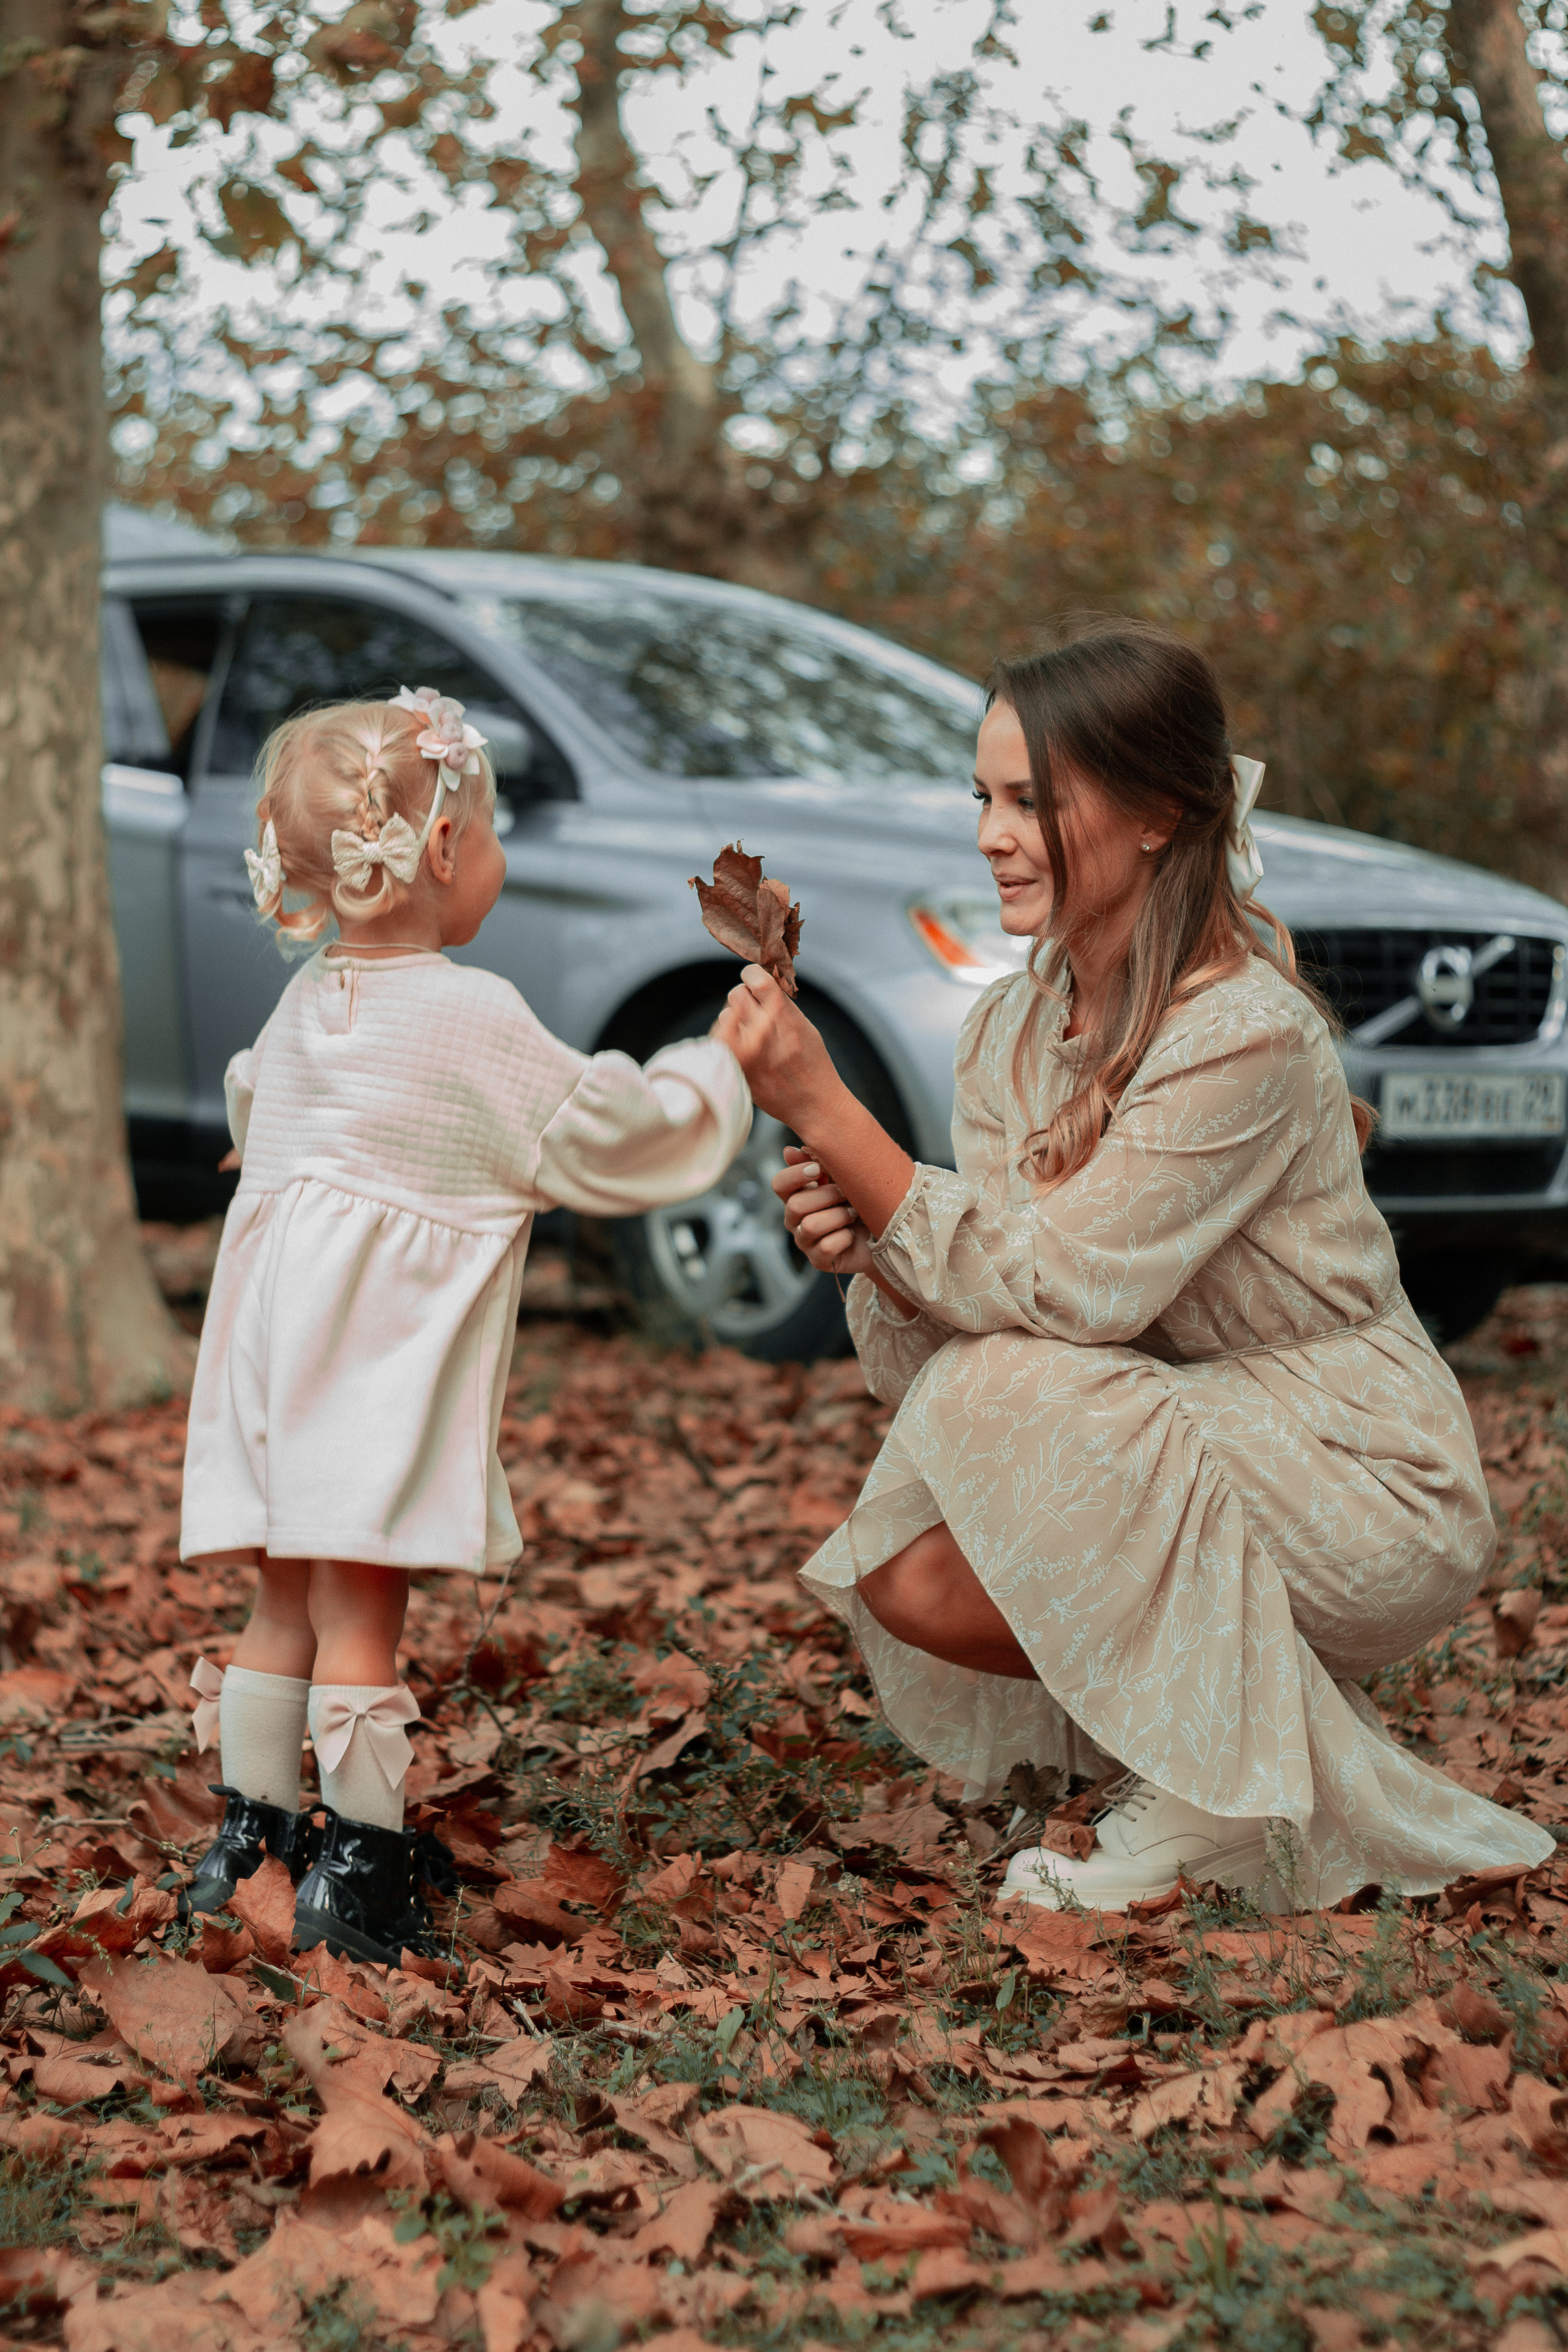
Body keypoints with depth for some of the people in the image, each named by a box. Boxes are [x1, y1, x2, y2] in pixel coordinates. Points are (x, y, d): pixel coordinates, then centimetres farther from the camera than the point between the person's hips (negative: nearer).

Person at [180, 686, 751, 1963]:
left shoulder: (305, 1003, 12)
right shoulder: (471, 1019, -11)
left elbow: (254, 1107, 28)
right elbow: (607, 1134, -6)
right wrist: (725, 1066, 8)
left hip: (274, 1350, 8)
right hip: (378, 1370, -8)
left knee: (286, 1607, 15)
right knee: (361, 1614, -4)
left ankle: (251, 1830, 22)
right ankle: (359, 1866, 0)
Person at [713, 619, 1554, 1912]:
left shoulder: (1247, 1032, -23)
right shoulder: (1012, 1026, 1)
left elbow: (1050, 1291, -28)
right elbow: (968, 1305, -2)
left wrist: (824, 1108, -31)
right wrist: (869, 1239, -24)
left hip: (1363, 1483, -7)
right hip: (1177, 1458, 7)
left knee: (1003, 1396, -26)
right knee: (908, 1584, -13)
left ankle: (1229, 1784, -9)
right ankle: (1231, 1694, 11)